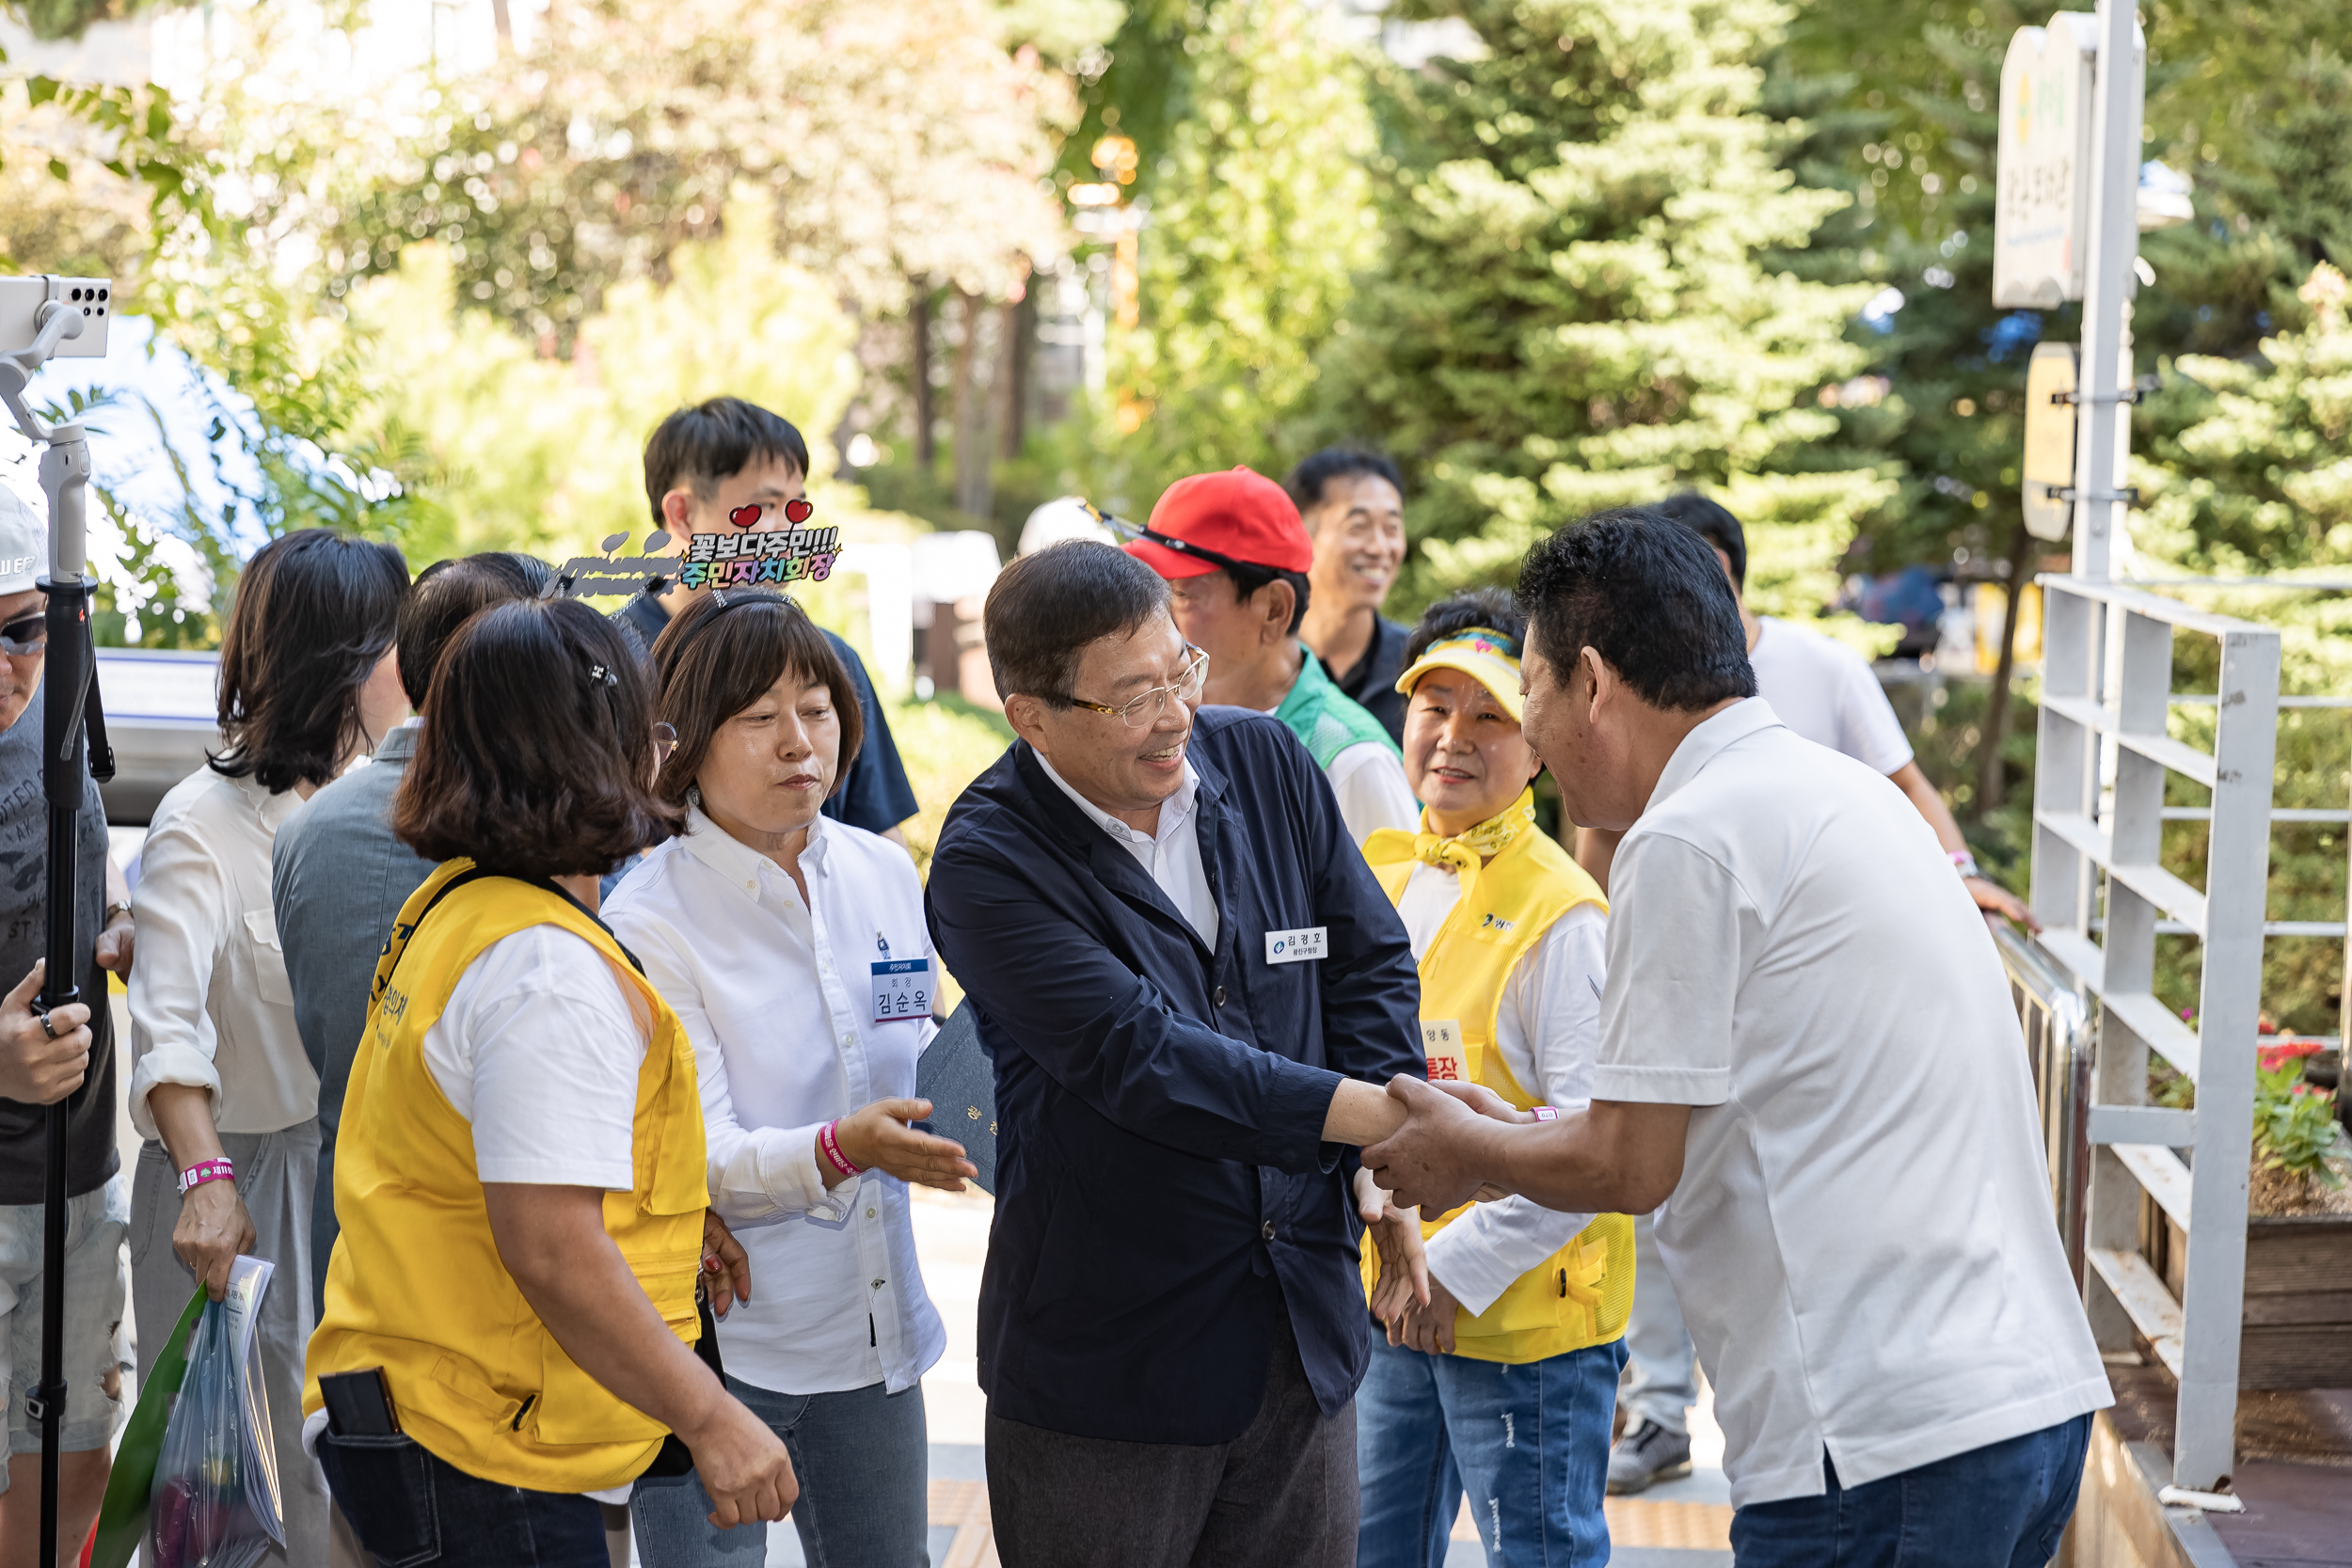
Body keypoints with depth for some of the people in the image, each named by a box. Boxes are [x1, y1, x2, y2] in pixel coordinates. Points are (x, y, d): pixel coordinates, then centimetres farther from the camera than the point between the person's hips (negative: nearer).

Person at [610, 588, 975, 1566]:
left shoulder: (885, 875, 5)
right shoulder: (648, 924, -12)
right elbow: (698, 1161, -18)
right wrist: (841, 1148, -35)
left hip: (872, 1333, 5)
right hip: (713, 1349, -5)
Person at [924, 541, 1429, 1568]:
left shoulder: (1266, 762, 2)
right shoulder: (990, 864, -16)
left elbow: (1369, 963, 10)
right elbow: (1137, 1056, -25)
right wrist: (1379, 1114, -29)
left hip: (1305, 1330, 5)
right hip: (1109, 1358, -5)